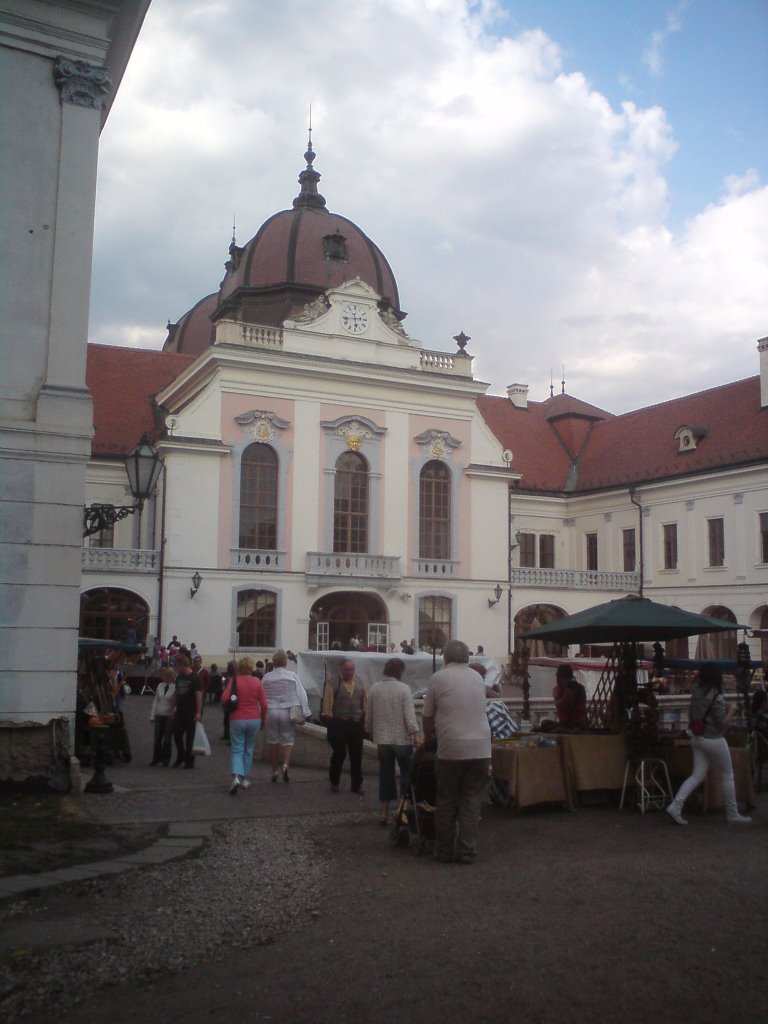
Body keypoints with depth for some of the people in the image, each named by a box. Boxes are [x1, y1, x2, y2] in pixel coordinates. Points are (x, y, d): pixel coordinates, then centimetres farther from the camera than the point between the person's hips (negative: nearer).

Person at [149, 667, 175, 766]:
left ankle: (165, 760, 18)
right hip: (159, 715, 4)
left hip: (169, 716, -4)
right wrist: (152, 715, 8)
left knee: (167, 739, 4)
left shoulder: (175, 687, -12)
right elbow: (155, 700, 9)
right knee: (157, 738, 7)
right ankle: (156, 759, 18)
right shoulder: (160, 685, 5)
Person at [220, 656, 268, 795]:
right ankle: (245, 779, 21)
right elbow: (264, 704, -2)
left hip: (237, 719, -2)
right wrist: (263, 719, 11)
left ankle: (236, 776, -18)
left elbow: (224, 698, -16)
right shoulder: (257, 681, -3)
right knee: (248, 749, 16)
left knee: (237, 750, 3)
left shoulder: (234, 681, -7)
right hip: (254, 720, 2)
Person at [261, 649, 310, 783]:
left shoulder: (266, 678, 0)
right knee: (288, 740, 10)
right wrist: (305, 712, 2)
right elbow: (301, 694, -5)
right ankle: (285, 764, -12)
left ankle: (275, 770, 17)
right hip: (287, 711, -1)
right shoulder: (292, 676, -5)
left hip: (271, 711, 1)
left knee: (273, 741, 13)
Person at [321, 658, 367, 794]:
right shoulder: (333, 683, -6)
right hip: (338, 723, -4)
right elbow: (327, 702, -7)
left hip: (356, 723, 4)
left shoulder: (359, 683, 8)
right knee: (339, 753, 4)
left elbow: (364, 702, 12)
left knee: (356, 755, 7)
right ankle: (334, 782, 22)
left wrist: (364, 719, 10)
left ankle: (357, 784, 16)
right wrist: (328, 718, -8)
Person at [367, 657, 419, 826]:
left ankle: (383, 812, 14)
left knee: (385, 775, 12)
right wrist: (415, 733, -13)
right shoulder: (403, 689, -12)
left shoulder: (374, 688, 1)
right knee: (407, 774, 11)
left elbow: (368, 715, 8)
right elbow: (409, 714, -18)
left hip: (382, 739, 4)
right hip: (402, 738, -4)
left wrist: (371, 732, 22)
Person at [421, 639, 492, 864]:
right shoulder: (478, 678, 11)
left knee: (446, 801, 9)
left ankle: (444, 851, 15)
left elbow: (427, 716, 7)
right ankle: (466, 851, 7)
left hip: (451, 748, -2)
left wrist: (428, 736, 27)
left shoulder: (438, 678, 1)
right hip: (480, 747, 3)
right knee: (472, 801, 8)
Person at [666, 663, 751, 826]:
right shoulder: (717, 697, -19)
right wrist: (731, 711, -2)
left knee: (697, 775, 8)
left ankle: (675, 806, -5)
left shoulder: (696, 693, 2)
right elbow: (722, 724, -15)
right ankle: (732, 815, 21)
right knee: (727, 776, 11)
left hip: (697, 738, 7)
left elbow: (691, 716, 12)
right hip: (714, 741, -7)